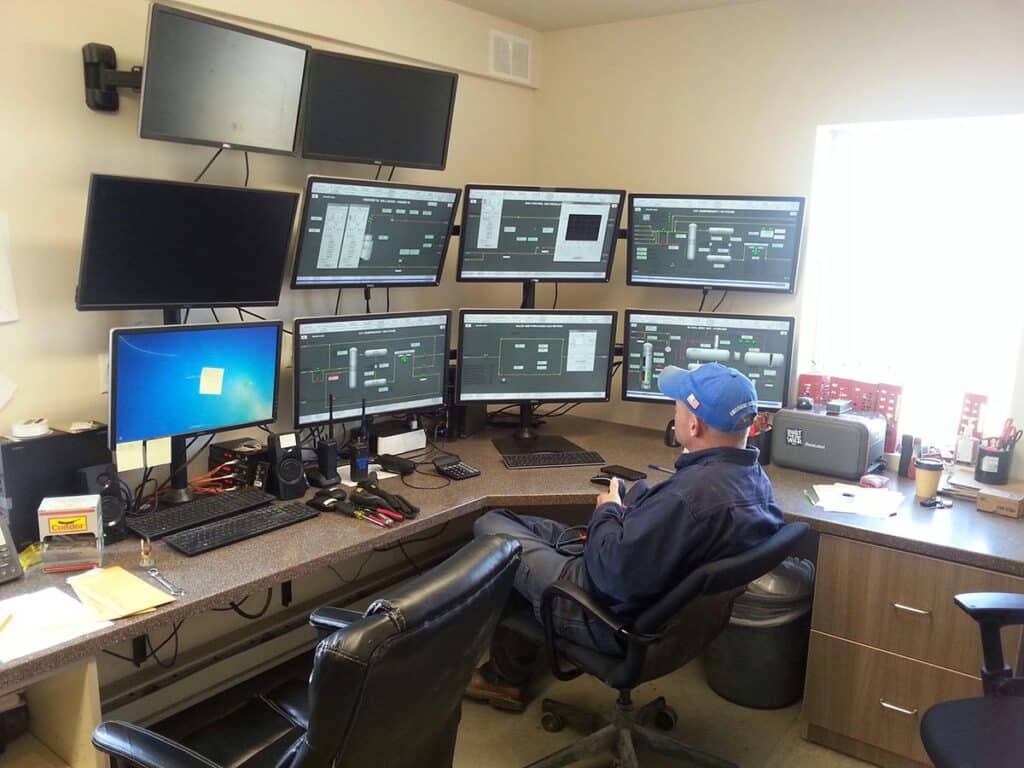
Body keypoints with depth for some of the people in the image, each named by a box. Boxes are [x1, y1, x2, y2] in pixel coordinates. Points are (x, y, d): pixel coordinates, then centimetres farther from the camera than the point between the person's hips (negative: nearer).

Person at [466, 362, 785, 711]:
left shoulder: (690, 495, -34)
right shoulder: (756, 478, -4)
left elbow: (617, 573, -30)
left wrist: (607, 512, -12)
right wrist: (628, 513, -1)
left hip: (612, 615, -9)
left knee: (490, 526, 5)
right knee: (530, 526, 22)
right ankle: (507, 673, 30)